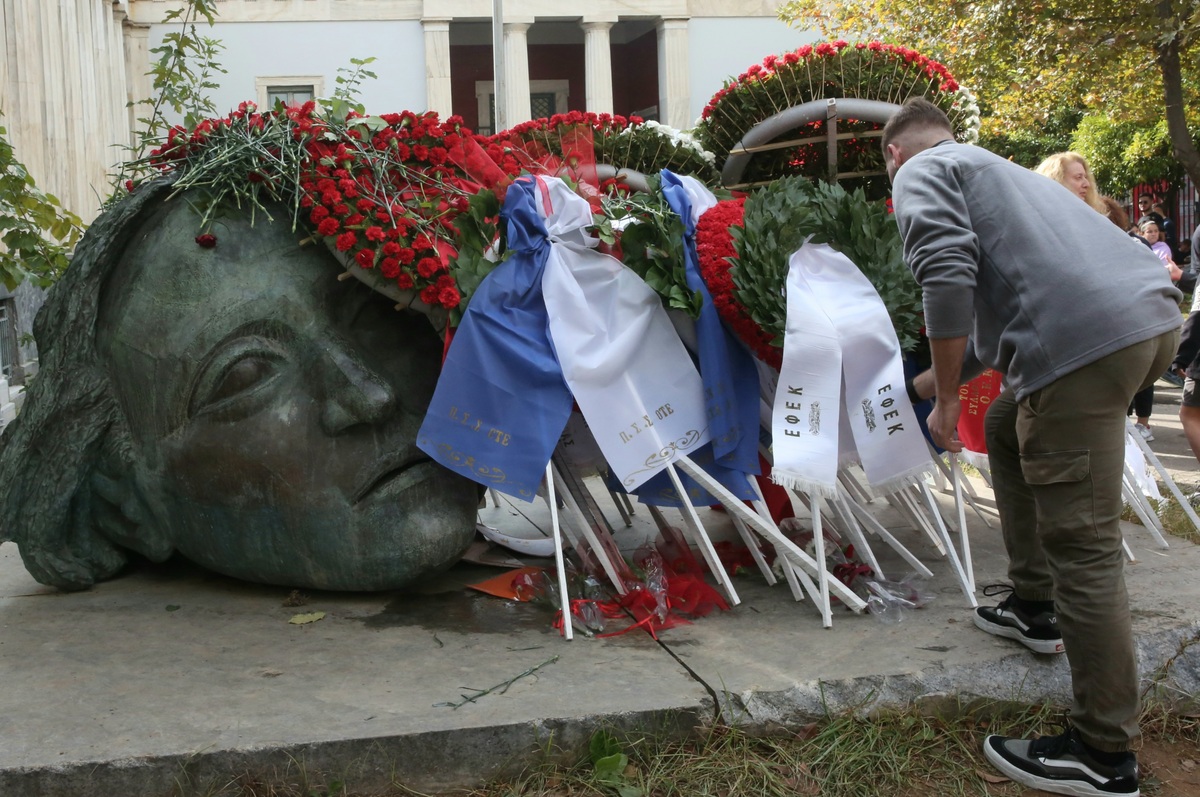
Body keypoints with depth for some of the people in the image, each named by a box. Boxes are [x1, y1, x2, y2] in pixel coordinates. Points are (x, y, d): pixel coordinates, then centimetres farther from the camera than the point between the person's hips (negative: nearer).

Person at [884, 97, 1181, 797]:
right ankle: (1034, 607, 36)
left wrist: (948, 399, -5)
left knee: (1083, 548, -5)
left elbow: (948, 278, -13)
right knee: (1009, 429, 30)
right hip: (1154, 315, 10)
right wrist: (934, 382, 52)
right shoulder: (990, 166, 35)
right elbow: (995, 301, 41)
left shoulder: (922, 172, 7)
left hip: (1085, 342, -10)